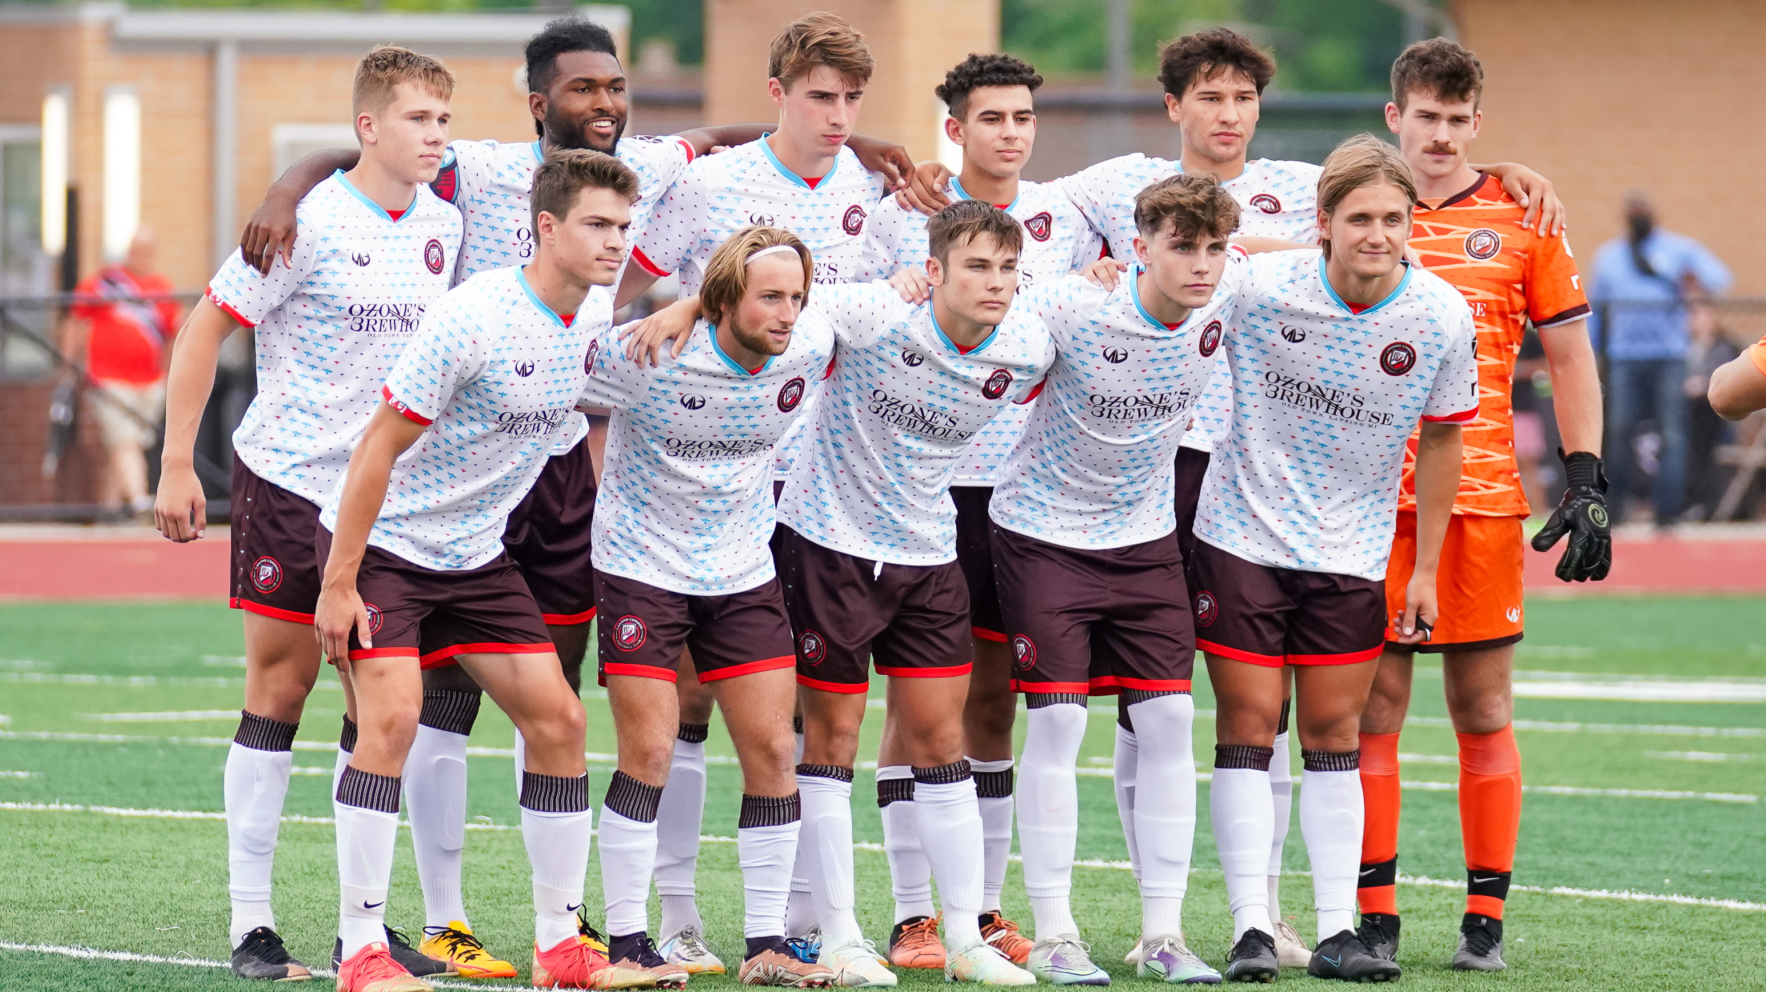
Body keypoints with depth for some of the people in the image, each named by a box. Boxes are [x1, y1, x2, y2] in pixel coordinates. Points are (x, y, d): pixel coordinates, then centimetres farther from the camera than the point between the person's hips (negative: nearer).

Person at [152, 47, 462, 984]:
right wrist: (176, 466, -11)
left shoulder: (444, 225, 4)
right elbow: (205, 327, -8)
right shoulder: (311, 222, -13)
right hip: (287, 479, -5)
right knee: (278, 690, -2)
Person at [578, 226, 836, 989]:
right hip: (643, 568, -4)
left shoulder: (809, 352, -9)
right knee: (648, 753, -8)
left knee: (773, 752, 0)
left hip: (744, 575, 4)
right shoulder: (646, 357, -23)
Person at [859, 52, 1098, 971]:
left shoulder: (1066, 219, 8)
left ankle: (984, 908, 15)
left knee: (994, 699, 8)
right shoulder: (903, 216, -2)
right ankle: (912, 917, 1)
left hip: (1027, 483, 3)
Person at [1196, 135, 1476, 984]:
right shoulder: (1260, 286, -18)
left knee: (1333, 735, 5)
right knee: (1247, 729, -2)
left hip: (1350, 552, 2)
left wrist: (1425, 570, 5)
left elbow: (1441, 439, 3)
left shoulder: (1442, 317, -11)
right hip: (1243, 537, -2)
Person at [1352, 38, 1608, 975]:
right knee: (1374, 703, -1)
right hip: (1374, 498, 0)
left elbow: (1569, 358, 8)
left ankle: (1486, 915, 7)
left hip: (1483, 495, 0)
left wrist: (1585, 481, -1)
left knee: (1483, 707, 2)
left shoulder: (1520, 218, 5)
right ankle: (1375, 914, 4)